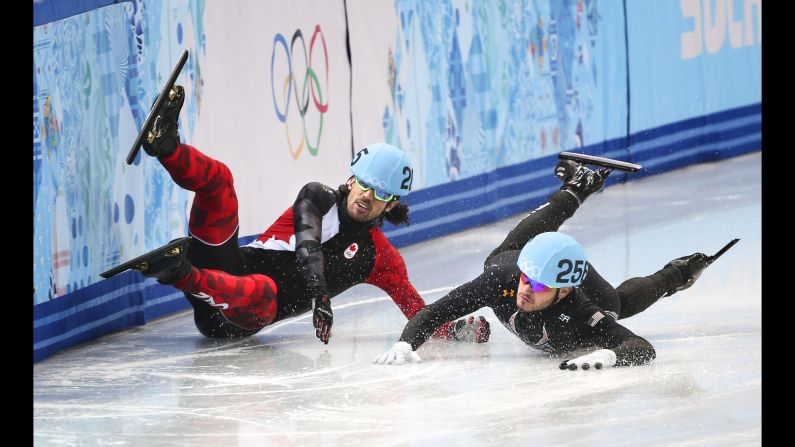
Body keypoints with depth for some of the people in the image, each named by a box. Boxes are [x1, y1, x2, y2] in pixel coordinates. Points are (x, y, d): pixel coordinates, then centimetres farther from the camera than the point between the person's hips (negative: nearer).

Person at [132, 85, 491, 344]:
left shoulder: (381, 258, 12)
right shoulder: (318, 199, 10)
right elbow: (307, 245, -11)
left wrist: (459, 331, -14)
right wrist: (320, 296, -31)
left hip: (241, 316, -1)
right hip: (229, 266, 1)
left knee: (261, 289, -42)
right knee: (217, 177, -17)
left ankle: (183, 276, -60)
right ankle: (166, 145, -46)